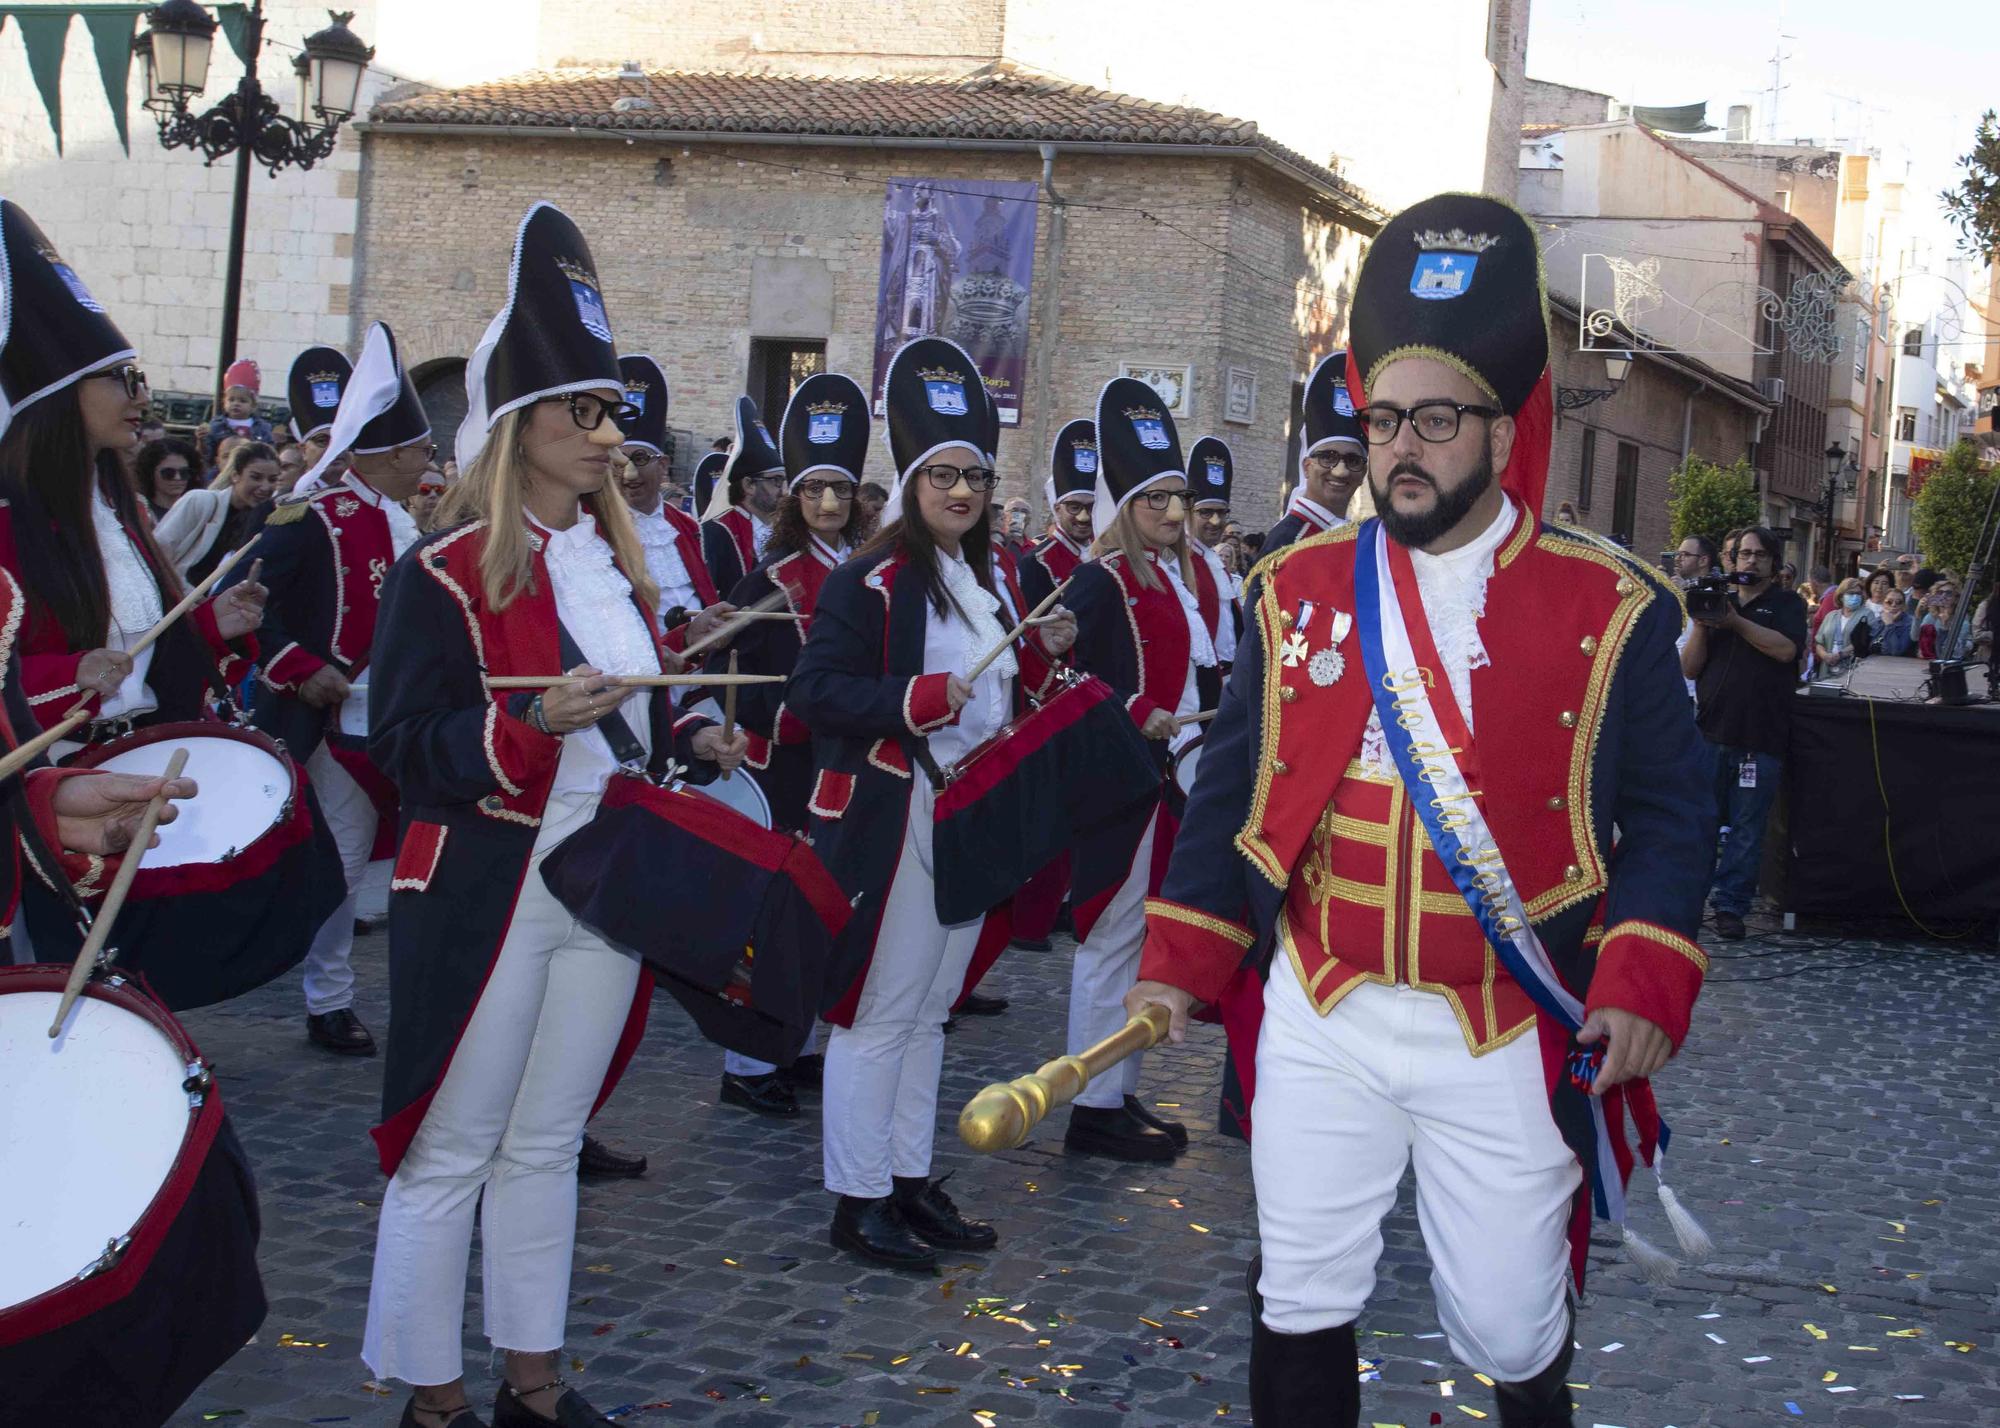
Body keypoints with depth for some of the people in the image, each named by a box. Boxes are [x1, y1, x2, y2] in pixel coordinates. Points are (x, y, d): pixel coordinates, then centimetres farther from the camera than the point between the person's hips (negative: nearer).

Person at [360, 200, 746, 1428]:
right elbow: (405, 745, -16)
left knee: (549, 1144, 16)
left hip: (607, 890, 7)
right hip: (486, 896, -7)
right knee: (453, 1154, 3)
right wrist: (528, 724, -31)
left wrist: (688, 742, 3)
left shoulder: (617, 566, 11)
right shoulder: (446, 573, -11)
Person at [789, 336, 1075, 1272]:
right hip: (892, 816, -8)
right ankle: (858, 1202, 5)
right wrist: (912, 699, -27)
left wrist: (1043, 653, 4)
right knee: (880, 1011, -3)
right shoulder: (869, 582, -10)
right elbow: (813, 690, -17)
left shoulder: (993, 582, 14)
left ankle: (911, 1181, 23)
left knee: (929, 1009, 14)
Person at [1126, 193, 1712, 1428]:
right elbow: (1234, 788, 9)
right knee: (1299, 1310, 10)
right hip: (1319, 1020, 2)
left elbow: (1667, 813, -2)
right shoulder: (1300, 591, 4)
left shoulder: (1610, 609, -4)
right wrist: (1182, 962, 4)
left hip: (1508, 1041, -2)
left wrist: (1644, 985, -13)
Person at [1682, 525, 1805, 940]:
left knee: (1747, 827, 0)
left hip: (1761, 738, -2)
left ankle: (1730, 906, 5)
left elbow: (1785, 648, -11)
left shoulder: (1788, 605, 10)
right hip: (1711, 731, 2)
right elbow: (1689, 668, 11)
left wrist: (1736, 622, -14)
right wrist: (1701, 627, -4)